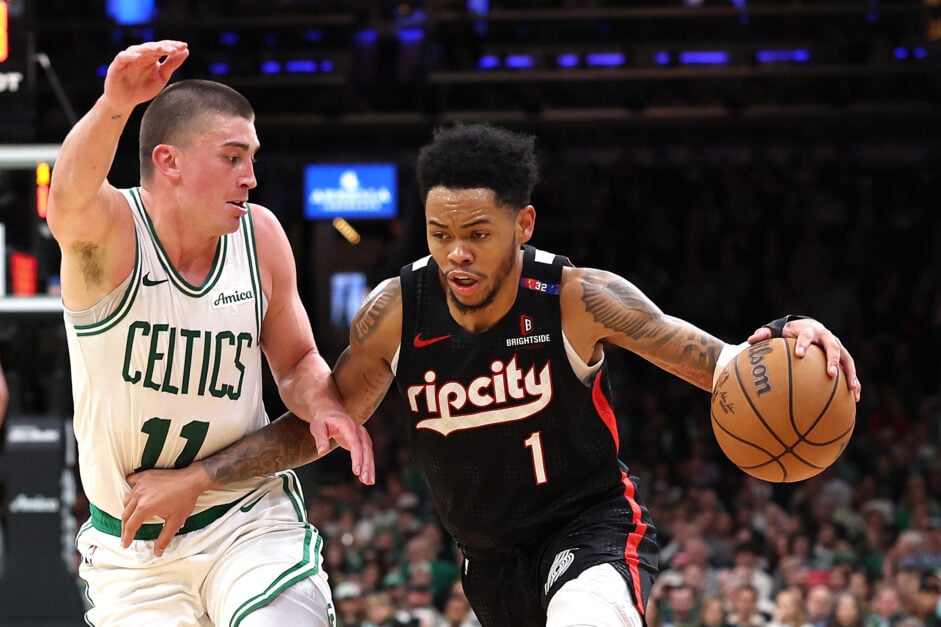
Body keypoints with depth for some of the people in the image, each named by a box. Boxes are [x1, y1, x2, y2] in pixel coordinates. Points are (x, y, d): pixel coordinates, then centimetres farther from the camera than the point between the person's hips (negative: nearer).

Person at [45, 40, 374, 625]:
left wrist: (323, 406, -14)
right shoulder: (109, 232, -14)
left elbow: (296, 361, 11)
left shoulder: (259, 234, -2)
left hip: (250, 518, 1)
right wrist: (114, 105, -60)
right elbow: (70, 198, -40)